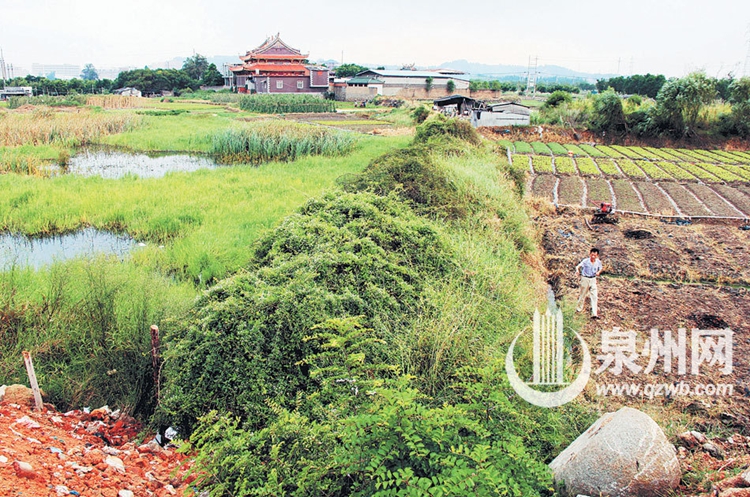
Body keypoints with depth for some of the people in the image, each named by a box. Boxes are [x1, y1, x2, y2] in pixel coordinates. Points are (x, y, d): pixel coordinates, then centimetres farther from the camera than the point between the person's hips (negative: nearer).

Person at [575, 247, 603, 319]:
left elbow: (600, 269, 14)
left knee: (594, 296, -6)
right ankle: (579, 309, 32)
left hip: (593, 279, 2)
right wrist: (577, 270, -41)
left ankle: (594, 314, -6)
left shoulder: (598, 262, -3)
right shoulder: (585, 261, -13)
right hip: (585, 279, -2)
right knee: (583, 295, 9)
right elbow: (578, 266, -19)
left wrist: (598, 272, -9)